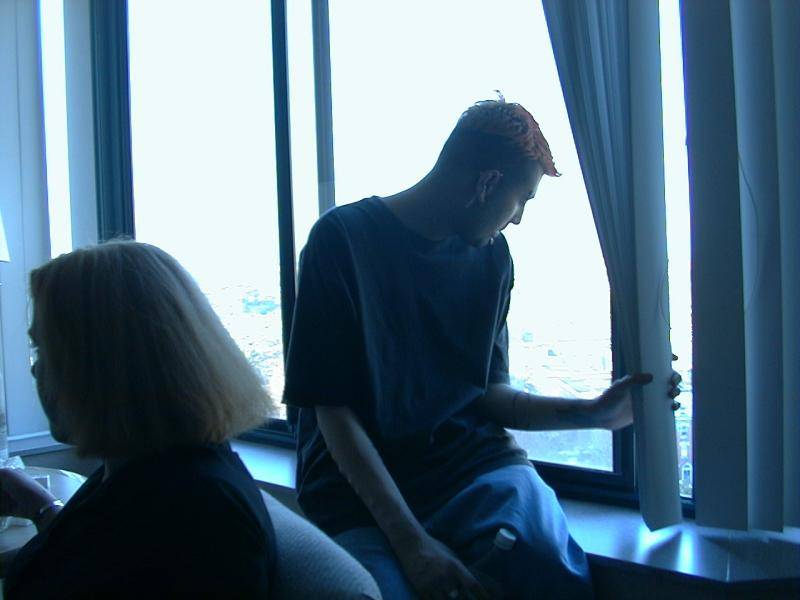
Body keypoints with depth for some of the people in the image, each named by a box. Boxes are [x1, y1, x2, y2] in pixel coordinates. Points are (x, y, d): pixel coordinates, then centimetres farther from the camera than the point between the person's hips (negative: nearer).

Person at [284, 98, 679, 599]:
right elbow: (334, 411, -13)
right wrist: (410, 542, -20)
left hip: (470, 460, 4)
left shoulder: (491, 255, 9)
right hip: (359, 479, -3)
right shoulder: (343, 238, -9)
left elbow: (489, 393, 13)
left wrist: (593, 413, 0)